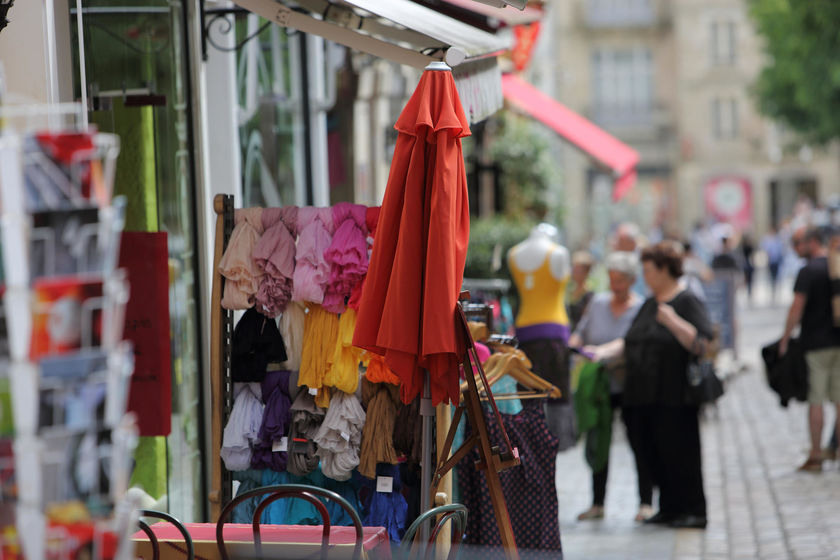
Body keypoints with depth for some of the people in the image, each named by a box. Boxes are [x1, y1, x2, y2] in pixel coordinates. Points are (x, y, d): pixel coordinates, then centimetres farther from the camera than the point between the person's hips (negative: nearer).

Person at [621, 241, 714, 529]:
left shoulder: (688, 302, -5)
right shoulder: (649, 304, 18)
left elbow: (700, 344, -16)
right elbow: (631, 342, 24)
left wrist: (673, 322, -25)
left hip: (673, 397, -8)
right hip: (642, 395, 8)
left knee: (677, 452, -5)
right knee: (648, 451, 8)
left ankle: (693, 511, 5)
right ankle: (669, 508, 19)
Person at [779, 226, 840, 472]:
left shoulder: (808, 271, -11)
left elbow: (797, 307, -16)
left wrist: (785, 338, -7)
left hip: (815, 343, -5)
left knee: (815, 400, 1)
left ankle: (815, 456, 4)